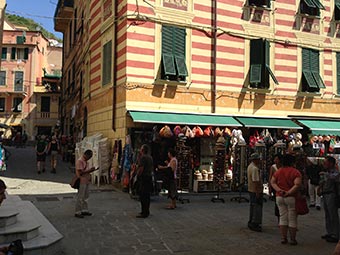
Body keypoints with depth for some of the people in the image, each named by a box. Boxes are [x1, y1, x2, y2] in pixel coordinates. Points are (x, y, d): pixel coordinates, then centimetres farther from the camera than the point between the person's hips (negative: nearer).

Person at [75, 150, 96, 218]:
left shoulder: (85, 161, 14)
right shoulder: (79, 161, -16)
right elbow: (80, 172, -22)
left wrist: (90, 170, 6)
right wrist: (90, 170, -19)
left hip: (86, 182, 10)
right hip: (82, 182, -10)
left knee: (85, 197, 15)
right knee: (80, 198, -2)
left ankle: (85, 210, 24)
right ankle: (77, 213, 5)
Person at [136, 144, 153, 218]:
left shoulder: (143, 157, -15)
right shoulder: (150, 157, 13)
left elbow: (141, 168, -20)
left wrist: (138, 175, -8)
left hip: (143, 178, -9)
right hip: (149, 177, 9)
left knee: (143, 196, -6)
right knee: (147, 195, 14)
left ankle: (144, 213, -5)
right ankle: (147, 211, 21)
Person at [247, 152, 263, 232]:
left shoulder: (250, 166, 12)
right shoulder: (255, 169, -21)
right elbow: (255, 181, -25)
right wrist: (257, 192, -25)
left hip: (251, 189, 11)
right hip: (256, 190, -11)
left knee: (253, 206, 18)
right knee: (257, 207, -6)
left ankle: (251, 223, 27)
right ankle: (255, 225, -3)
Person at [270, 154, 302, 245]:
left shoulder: (278, 171, 8)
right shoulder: (295, 172, -9)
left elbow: (272, 182, 3)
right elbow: (297, 185, -21)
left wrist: (279, 190, -8)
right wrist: (288, 192, -18)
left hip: (279, 197, 5)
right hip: (291, 198, -4)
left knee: (282, 218, 11)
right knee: (292, 219, 5)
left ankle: (283, 238, 14)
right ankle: (293, 239, 12)